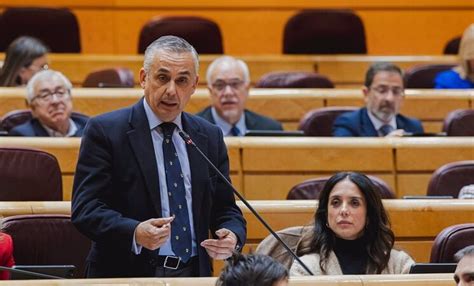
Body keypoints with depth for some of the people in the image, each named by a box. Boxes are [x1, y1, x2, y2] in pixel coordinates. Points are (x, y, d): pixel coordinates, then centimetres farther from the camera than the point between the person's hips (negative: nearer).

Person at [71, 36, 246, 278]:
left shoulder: (210, 137, 9)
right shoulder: (104, 131, -5)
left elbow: (225, 209, 14)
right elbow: (85, 209, -12)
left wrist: (232, 236, -10)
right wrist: (135, 233, -29)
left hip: (193, 275, 4)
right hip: (127, 275, -4)